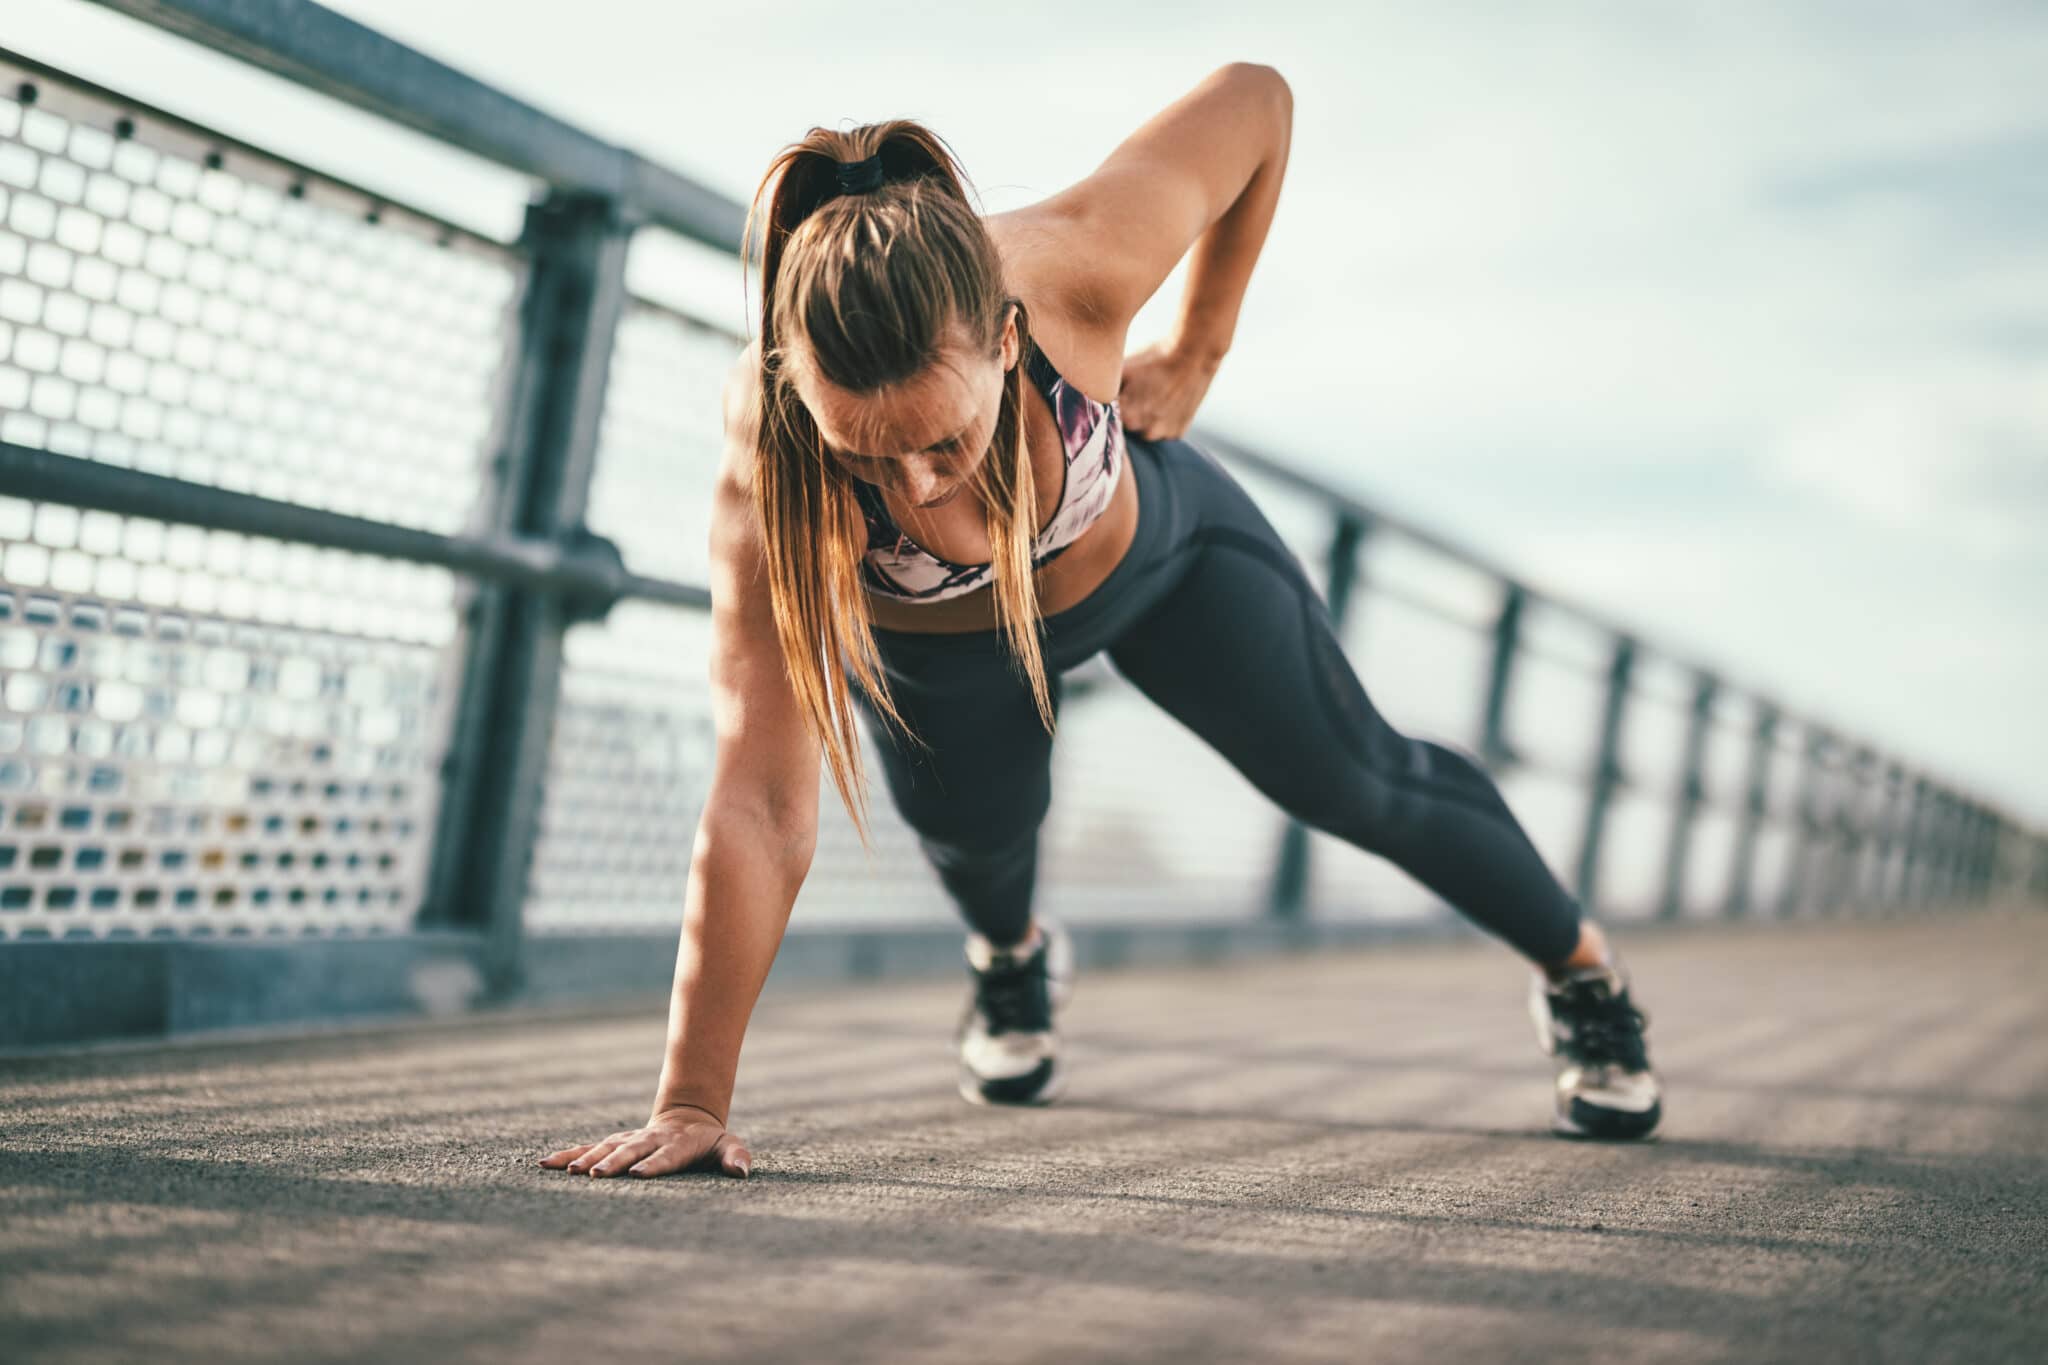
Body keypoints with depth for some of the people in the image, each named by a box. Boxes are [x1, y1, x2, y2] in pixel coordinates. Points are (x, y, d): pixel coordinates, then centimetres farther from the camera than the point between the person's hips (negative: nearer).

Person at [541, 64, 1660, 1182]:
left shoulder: (1075, 265, -43)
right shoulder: (766, 470, -44)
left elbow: (1253, 96, -23)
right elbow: (760, 809, -43)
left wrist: (1197, 353, -17)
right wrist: (689, 1106, -44)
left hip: (1150, 544, 1)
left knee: (1358, 781, 10)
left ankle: (1579, 966, 39)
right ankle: (1011, 957, 55)